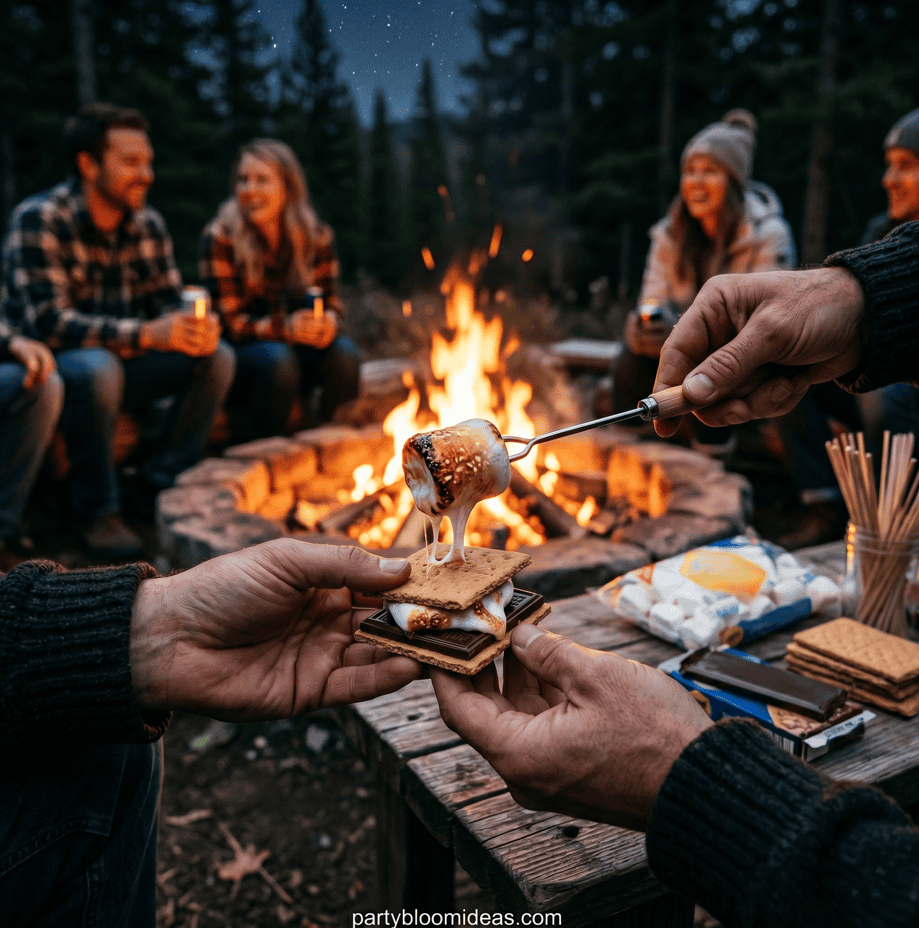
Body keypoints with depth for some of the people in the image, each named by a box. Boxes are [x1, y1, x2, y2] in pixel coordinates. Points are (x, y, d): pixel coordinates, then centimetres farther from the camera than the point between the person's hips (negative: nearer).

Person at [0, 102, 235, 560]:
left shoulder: (148, 224, 2)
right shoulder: (38, 219, -16)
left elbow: (167, 304, 4)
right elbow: (47, 321, -26)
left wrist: (195, 328, -22)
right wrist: (143, 334, -36)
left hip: (121, 364, 6)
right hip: (53, 368, -6)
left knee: (217, 356, -12)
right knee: (97, 368, -38)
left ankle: (163, 484, -4)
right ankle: (97, 510, -19)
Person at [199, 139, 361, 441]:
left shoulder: (317, 235, -1)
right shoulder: (219, 237, -11)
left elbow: (332, 303, 3)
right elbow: (230, 323, -14)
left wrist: (328, 323, -22)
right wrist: (284, 328, -31)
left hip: (296, 346, 4)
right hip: (236, 354, -3)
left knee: (344, 352, -25)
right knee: (278, 359, -35)